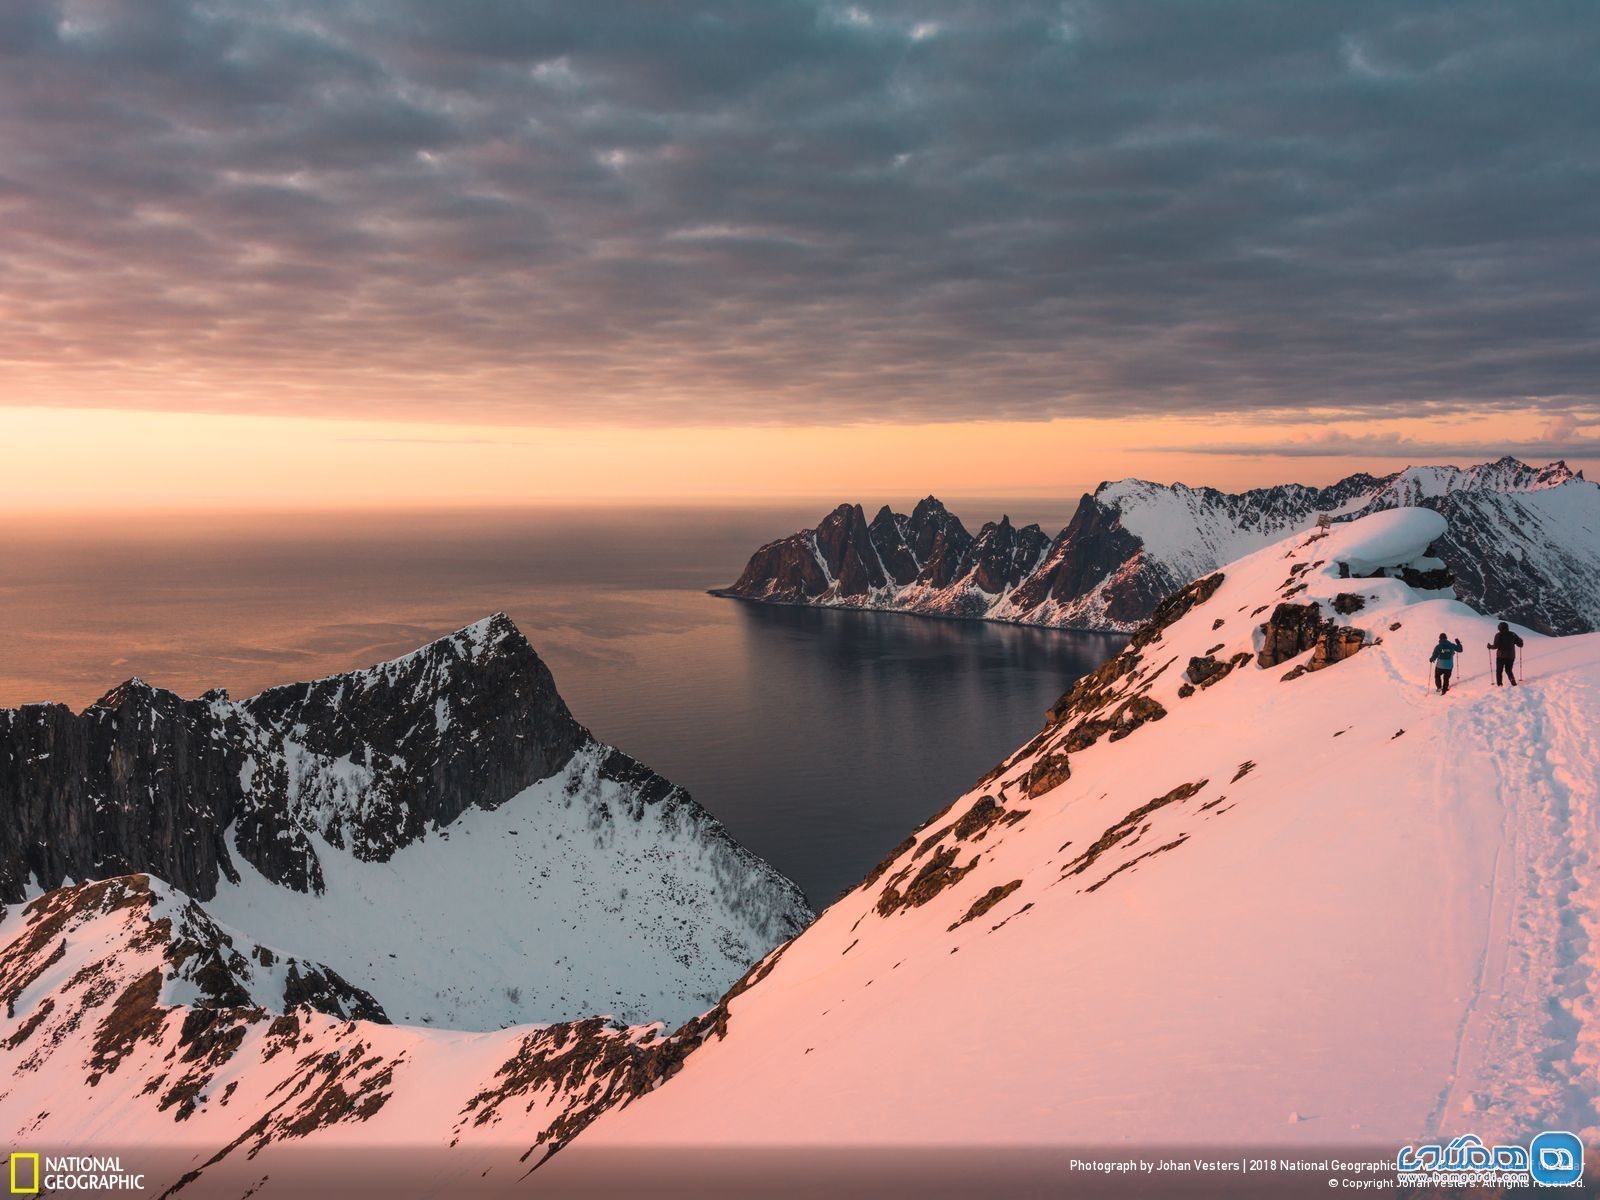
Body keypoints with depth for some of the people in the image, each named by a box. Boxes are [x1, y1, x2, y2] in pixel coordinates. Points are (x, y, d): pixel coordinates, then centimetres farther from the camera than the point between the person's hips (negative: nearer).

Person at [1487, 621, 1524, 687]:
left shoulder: (1498, 635, -9)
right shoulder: (1513, 635, 0)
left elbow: (1496, 646, -16)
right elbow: (1519, 644, 2)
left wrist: (1490, 646, 3)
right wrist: (1520, 640, 25)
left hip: (1501, 656, -3)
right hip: (1511, 656, 3)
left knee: (1499, 671, 10)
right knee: (1509, 670, 17)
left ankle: (1499, 684, 3)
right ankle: (1513, 680, -5)